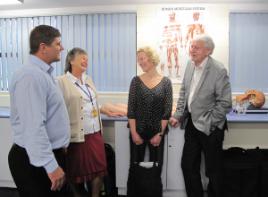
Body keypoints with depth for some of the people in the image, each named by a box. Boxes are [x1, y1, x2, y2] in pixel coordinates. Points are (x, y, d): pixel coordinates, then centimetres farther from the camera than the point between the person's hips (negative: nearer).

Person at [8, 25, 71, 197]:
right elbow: (34, 127, -28)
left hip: (52, 154, 10)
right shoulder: (31, 76, -23)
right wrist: (51, 166, -26)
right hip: (36, 160, -10)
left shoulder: (43, 73, 10)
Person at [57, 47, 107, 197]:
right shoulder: (62, 81, -10)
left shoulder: (88, 80, 14)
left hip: (95, 133, 7)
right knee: (77, 171, 8)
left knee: (99, 168, 10)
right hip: (77, 135, -6)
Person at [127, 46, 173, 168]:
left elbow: (167, 110, -4)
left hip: (157, 132, 0)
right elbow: (131, 109, -3)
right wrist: (134, 133, -8)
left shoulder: (165, 82, -3)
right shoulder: (136, 81, -1)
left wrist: (160, 134, -7)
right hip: (138, 131, 1)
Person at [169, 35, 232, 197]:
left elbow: (225, 103, -16)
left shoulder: (218, 70, -17)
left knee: (213, 169, 11)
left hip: (210, 127, -6)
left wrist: (207, 123, -16)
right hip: (192, 123, 6)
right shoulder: (191, 64, 2)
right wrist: (178, 115, 4)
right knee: (188, 165, 15)